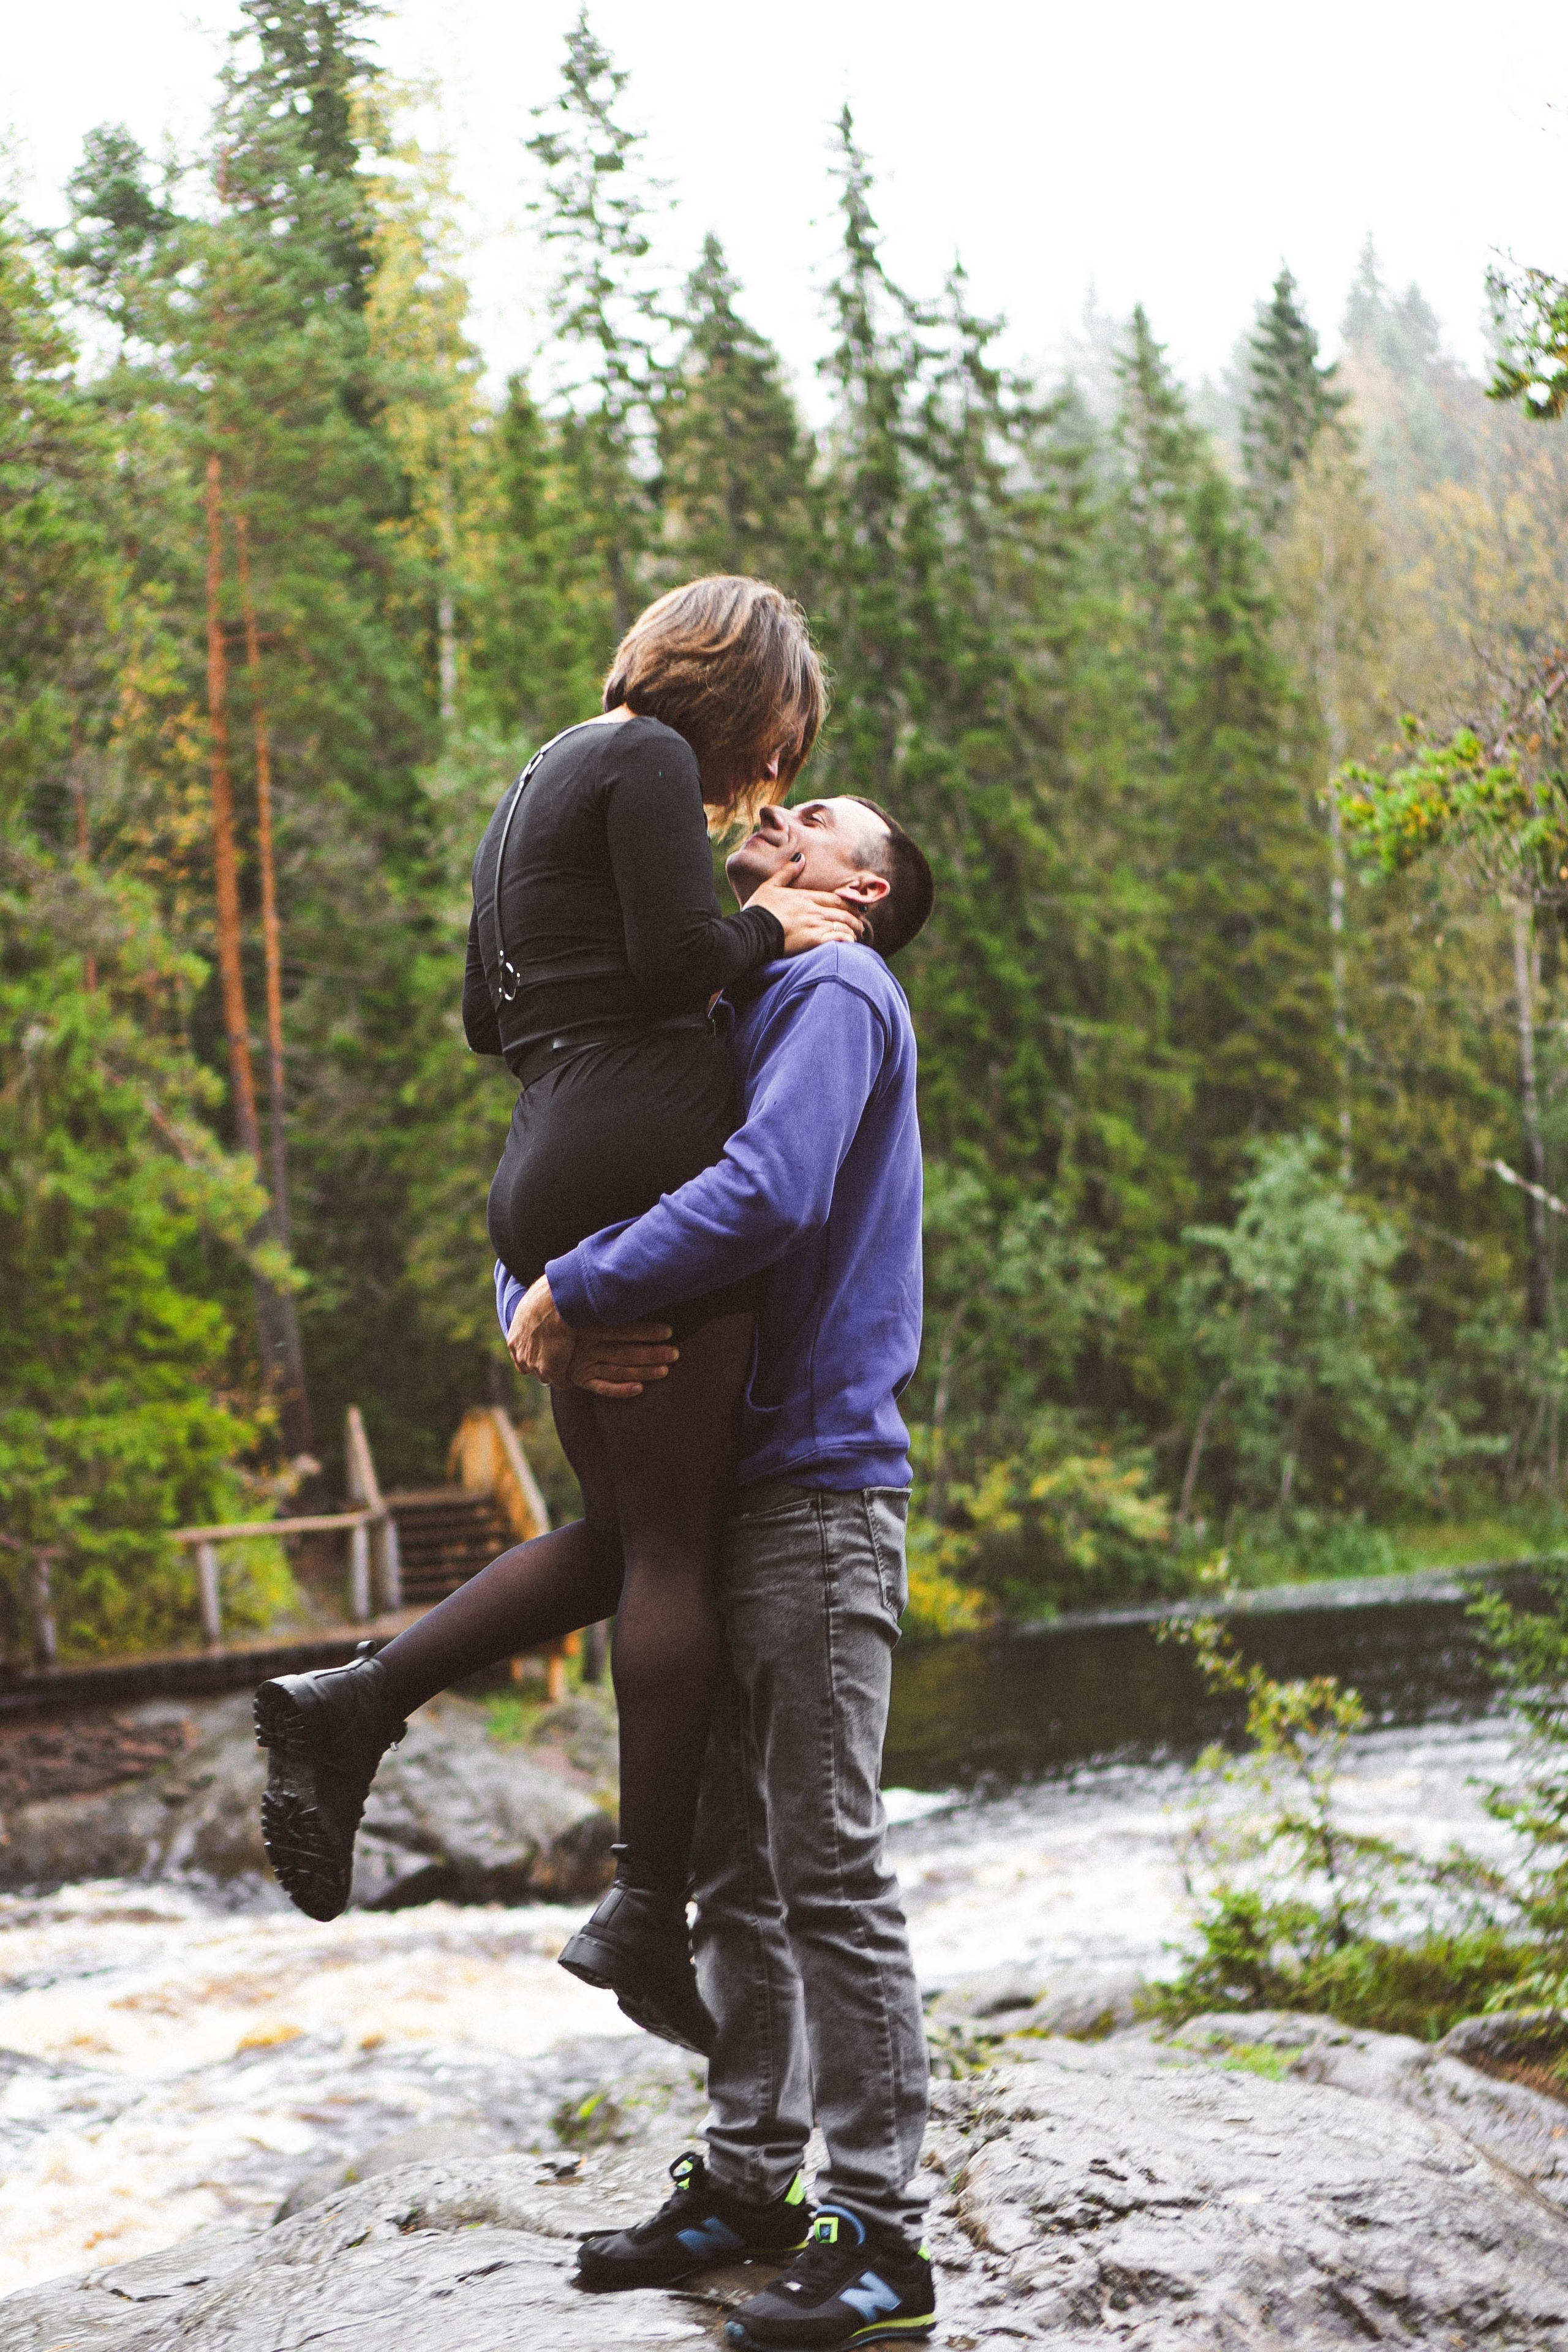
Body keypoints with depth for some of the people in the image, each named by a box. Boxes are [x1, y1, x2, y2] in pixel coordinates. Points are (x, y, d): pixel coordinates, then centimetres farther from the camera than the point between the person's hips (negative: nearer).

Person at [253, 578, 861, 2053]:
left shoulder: (536, 788, 25)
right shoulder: (648, 761, -3)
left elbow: (487, 1016, 26)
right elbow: (678, 959, -14)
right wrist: (768, 927, 5)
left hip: (546, 1180, 9)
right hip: (653, 1162, -9)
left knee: (623, 1533, 15)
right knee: (671, 1547, -5)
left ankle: (350, 1708, 4)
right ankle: (649, 1915, -3)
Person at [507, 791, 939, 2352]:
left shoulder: (838, 991, -5)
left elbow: (766, 1195, -23)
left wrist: (574, 1295, -15)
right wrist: (547, 1324, -7)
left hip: (817, 1490, -8)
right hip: (710, 1502, 9)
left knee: (830, 1873, -6)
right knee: (731, 1866, 13)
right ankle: (748, 2180, 23)